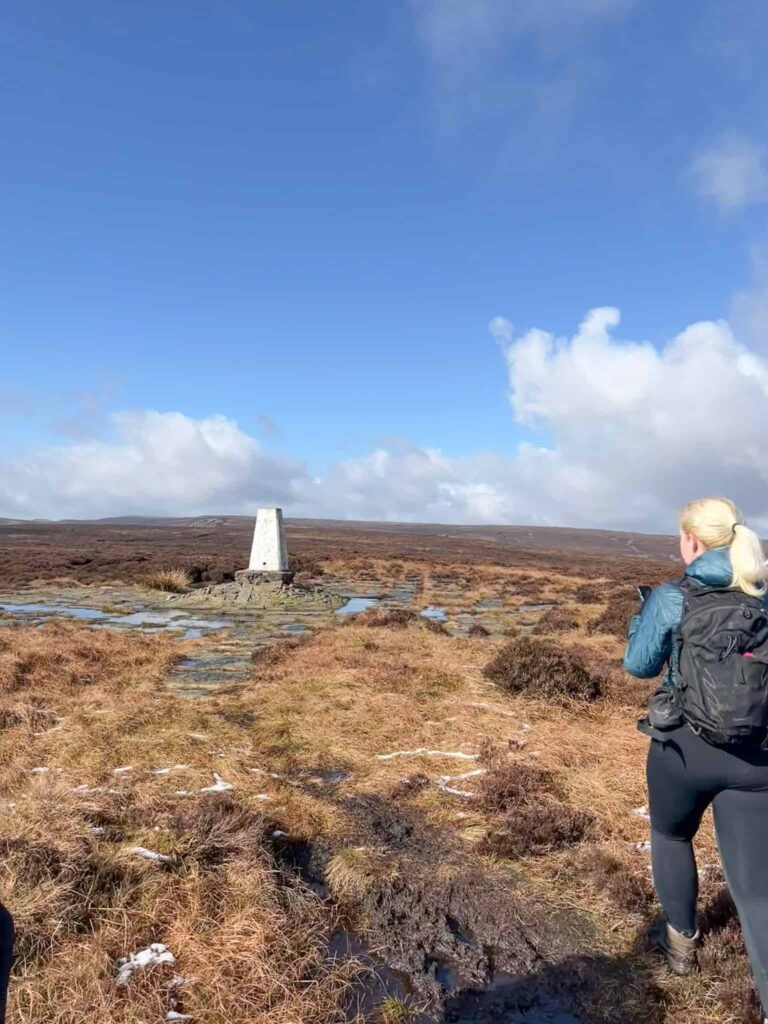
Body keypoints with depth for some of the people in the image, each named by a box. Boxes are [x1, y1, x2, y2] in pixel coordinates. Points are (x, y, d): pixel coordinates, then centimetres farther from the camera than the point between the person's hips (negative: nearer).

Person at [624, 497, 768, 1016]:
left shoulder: (670, 598, -11)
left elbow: (639, 665, 2)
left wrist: (641, 617, 14)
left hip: (684, 746, -2)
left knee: (672, 837, 27)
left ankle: (681, 941, 45)